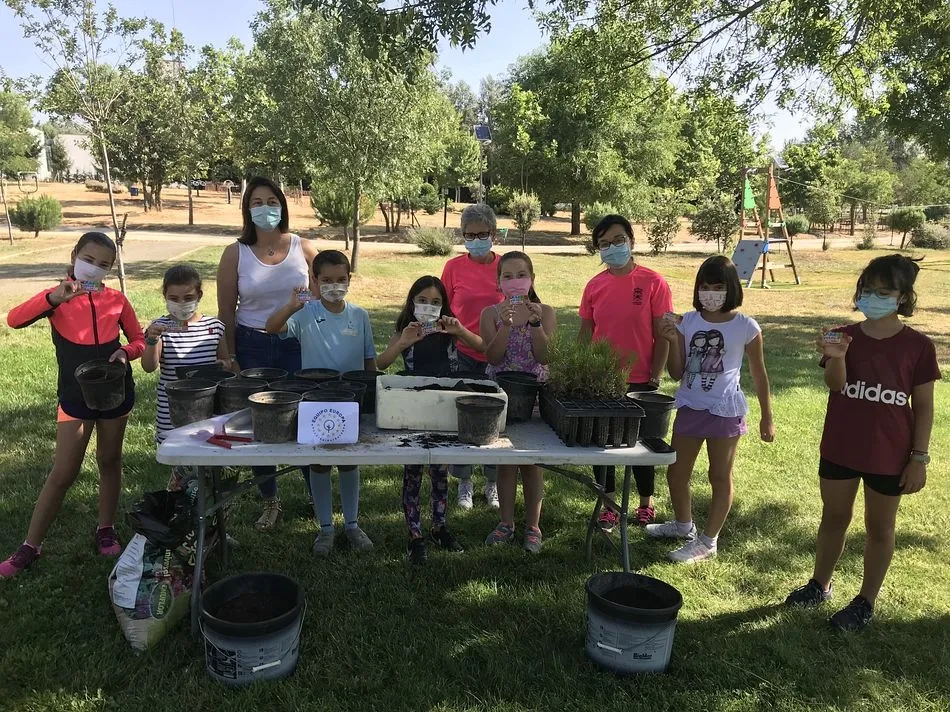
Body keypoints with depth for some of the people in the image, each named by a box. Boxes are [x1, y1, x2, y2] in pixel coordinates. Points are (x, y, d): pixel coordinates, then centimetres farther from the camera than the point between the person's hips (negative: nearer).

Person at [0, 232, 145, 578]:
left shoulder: (116, 299, -2)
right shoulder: (57, 298, -7)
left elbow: (139, 340, 7)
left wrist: (126, 352, -15)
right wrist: (53, 298, -37)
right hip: (74, 396, -2)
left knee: (109, 461, 15)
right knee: (63, 473, 0)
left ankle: (106, 530, 30)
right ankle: (30, 547, 13)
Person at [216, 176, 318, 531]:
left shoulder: (303, 249, 0)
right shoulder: (235, 253, -1)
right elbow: (226, 312, 2)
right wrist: (229, 359, -1)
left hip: (297, 345, -1)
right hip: (251, 347, 1)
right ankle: (270, 502, 26)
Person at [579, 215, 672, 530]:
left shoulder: (653, 282, -8)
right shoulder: (595, 286, 2)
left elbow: (663, 334, -6)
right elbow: (585, 332, 8)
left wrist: (655, 376, -9)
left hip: (639, 380, -3)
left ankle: (646, 503, 33)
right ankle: (609, 504, 28)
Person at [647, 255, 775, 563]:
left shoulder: (746, 327, -8)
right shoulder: (689, 321, 0)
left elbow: (759, 375, 2)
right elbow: (677, 374, 1)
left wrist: (767, 418, 4)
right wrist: (673, 341, -14)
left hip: (724, 410, -4)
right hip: (689, 407, 4)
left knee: (720, 477, 8)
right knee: (675, 473, 14)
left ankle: (708, 541, 21)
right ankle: (683, 525, 39)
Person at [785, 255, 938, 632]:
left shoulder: (917, 346, -7)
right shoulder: (843, 336, -3)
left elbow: (923, 406, -3)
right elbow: (835, 384, -17)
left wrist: (919, 457, -5)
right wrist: (836, 358, -38)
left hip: (889, 454, -2)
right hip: (839, 448, 2)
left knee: (879, 527, 13)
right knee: (834, 517, 17)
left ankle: (866, 602, 28)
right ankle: (819, 586, 34)